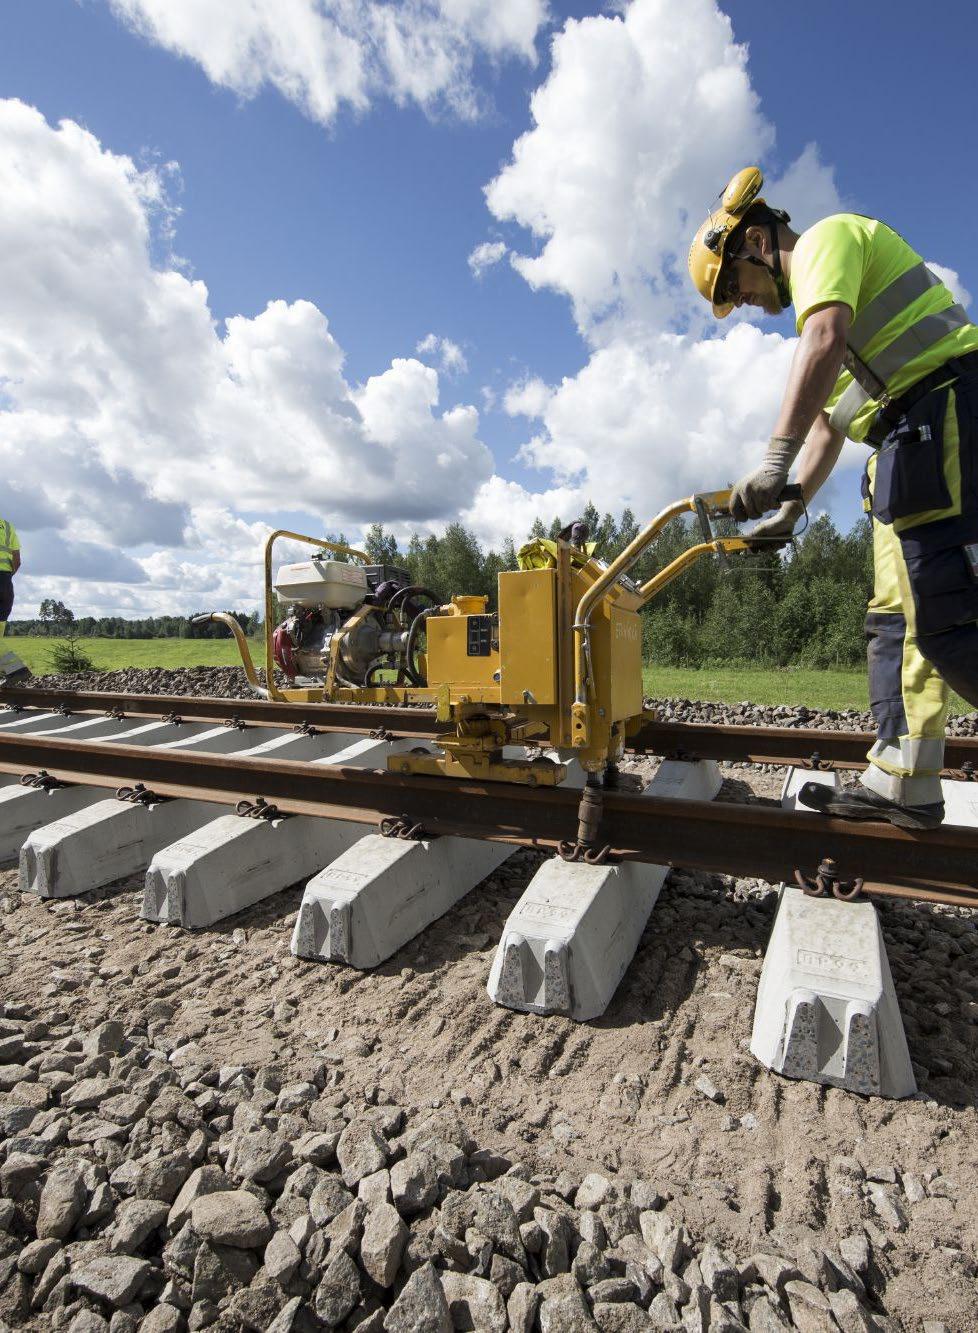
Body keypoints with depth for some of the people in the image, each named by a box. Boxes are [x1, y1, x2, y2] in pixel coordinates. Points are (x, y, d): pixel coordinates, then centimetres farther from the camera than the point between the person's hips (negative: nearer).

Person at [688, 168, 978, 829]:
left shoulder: (826, 238, 1)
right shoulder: (815, 295, 31)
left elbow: (825, 341, -21)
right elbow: (826, 422, 28)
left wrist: (775, 462, -30)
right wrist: (791, 508, 20)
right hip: (916, 438, 10)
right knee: (898, 617, 4)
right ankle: (902, 783, 5)